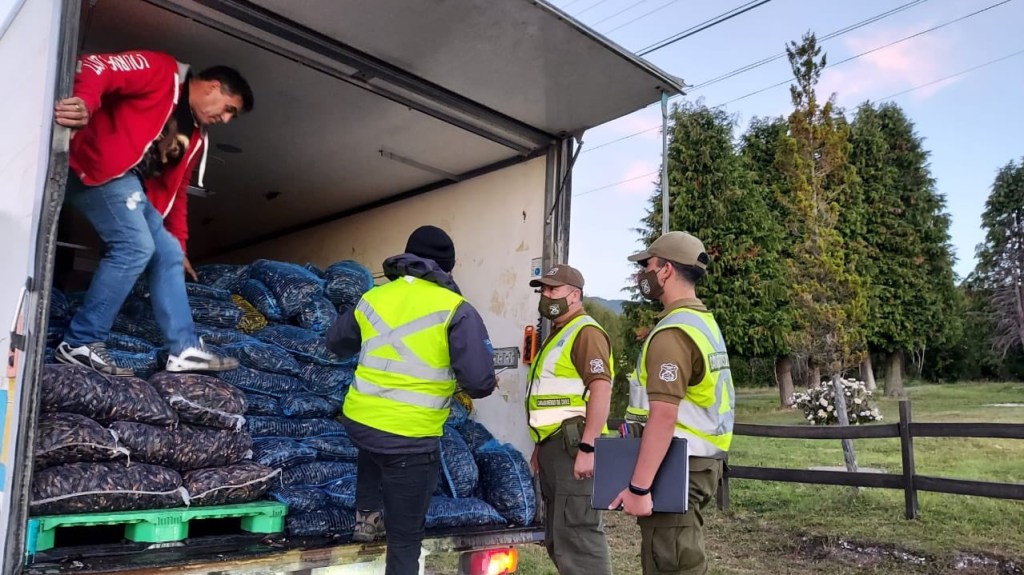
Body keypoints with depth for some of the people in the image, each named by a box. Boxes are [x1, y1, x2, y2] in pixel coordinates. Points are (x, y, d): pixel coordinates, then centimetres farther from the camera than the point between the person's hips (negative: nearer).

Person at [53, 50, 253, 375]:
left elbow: (175, 190, 25)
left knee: (168, 254, 4)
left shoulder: (196, 138, 21)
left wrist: (179, 245, 23)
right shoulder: (162, 73, -2)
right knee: (135, 246, -19)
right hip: (98, 165, -10)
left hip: (134, 185, 10)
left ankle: (185, 350, 5)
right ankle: (80, 344, -9)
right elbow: (96, 66, -17)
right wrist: (84, 102, -39)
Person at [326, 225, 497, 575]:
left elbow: (336, 343, 21)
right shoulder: (455, 310, -11)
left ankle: (367, 515, 37)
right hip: (408, 439, -5)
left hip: (357, 421, 5)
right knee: (404, 540, 10)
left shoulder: (373, 298, 5)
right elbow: (480, 381, -17)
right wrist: (473, 388, 7)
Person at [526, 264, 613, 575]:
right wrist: (540, 447, 24)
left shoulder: (586, 332, -9)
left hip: (573, 447, -10)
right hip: (554, 447, 10)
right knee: (558, 539, 14)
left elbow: (601, 390, -21)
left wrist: (587, 448, -26)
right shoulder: (557, 334, 22)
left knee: (577, 535, -10)